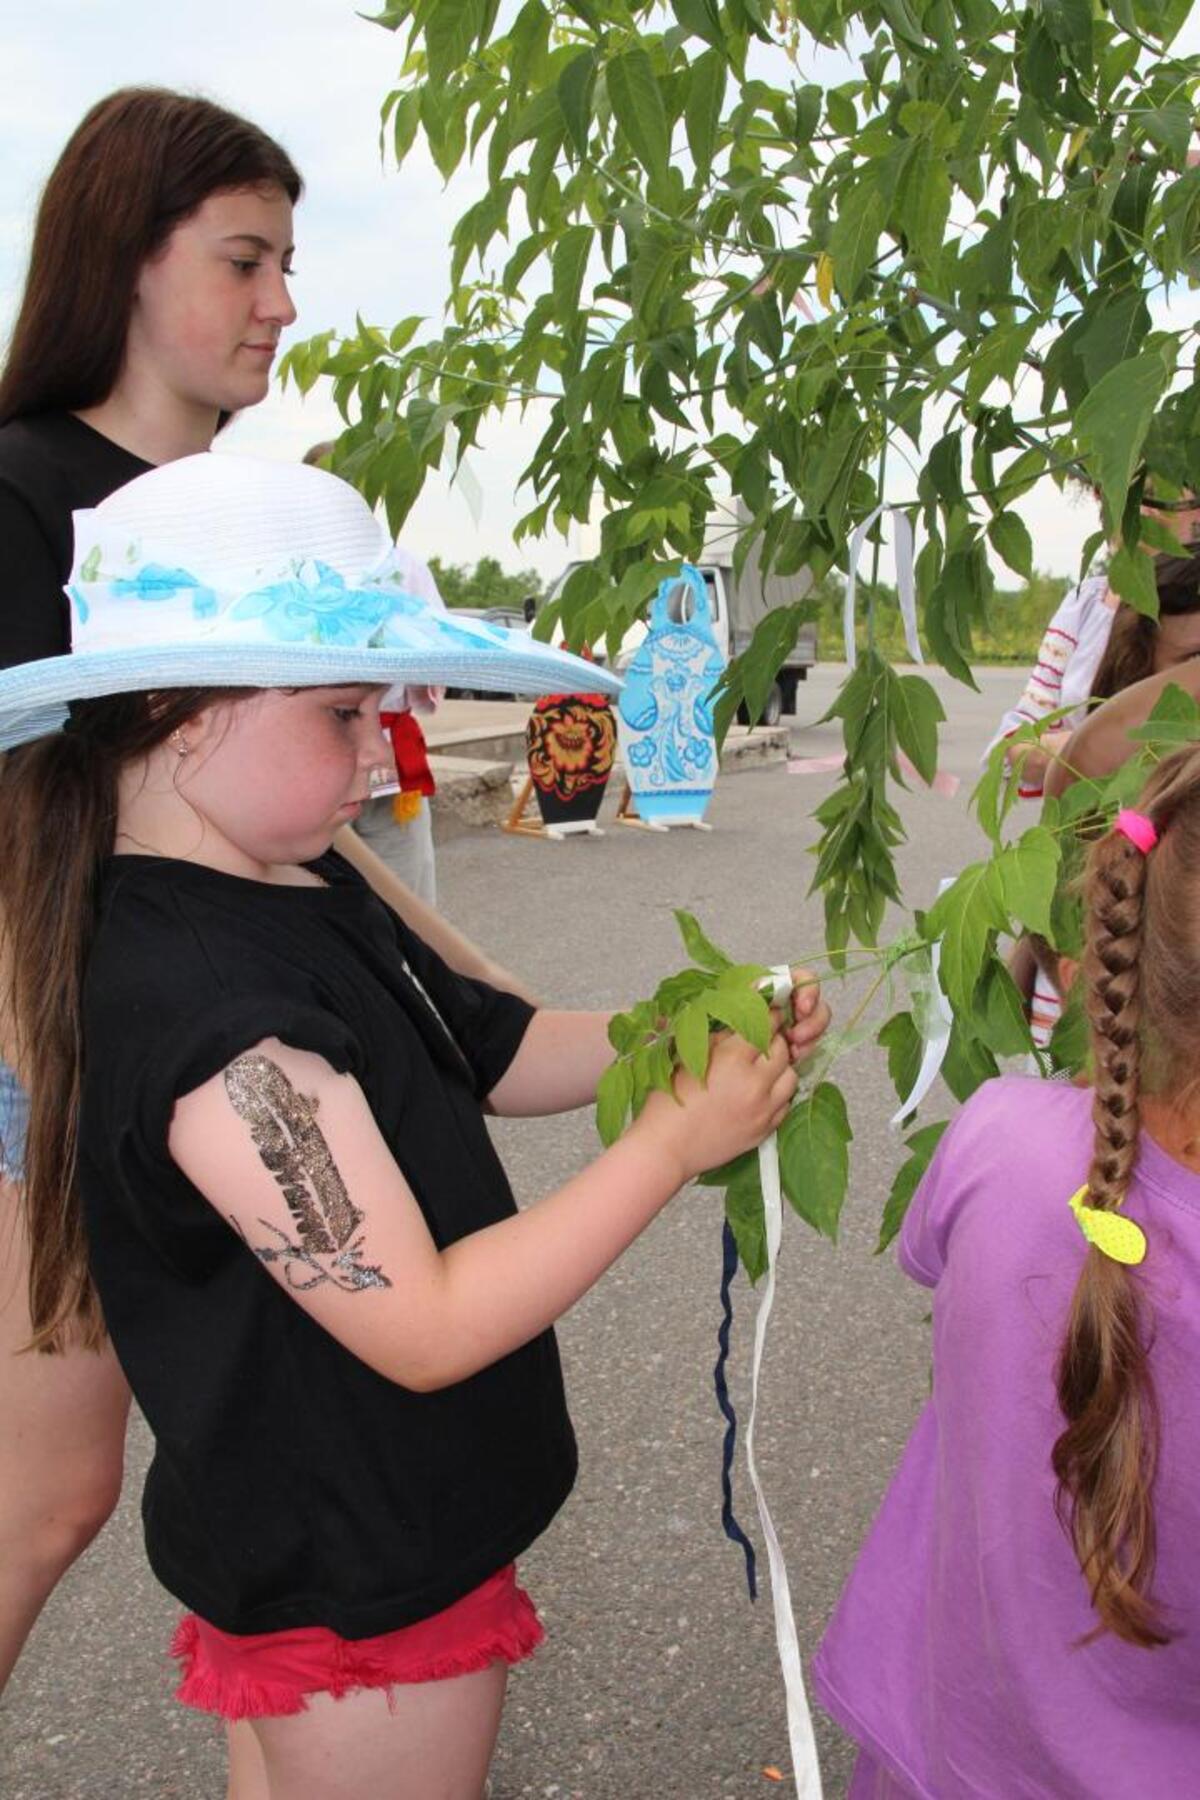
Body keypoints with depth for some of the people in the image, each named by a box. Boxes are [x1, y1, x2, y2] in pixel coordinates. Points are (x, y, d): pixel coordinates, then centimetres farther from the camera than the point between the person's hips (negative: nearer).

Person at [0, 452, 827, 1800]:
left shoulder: (308, 893, -2)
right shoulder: (209, 1006, -32)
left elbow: (492, 1054, 8)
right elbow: (423, 1327, -30)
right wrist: (673, 1141, -25)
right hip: (355, 1587, -8)